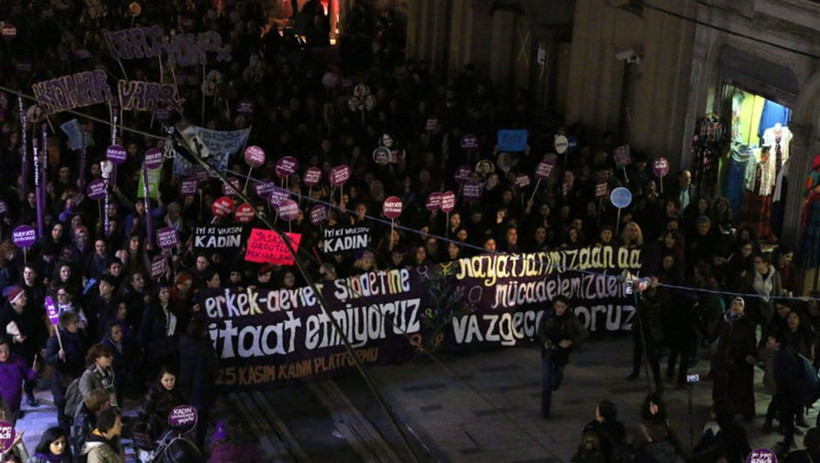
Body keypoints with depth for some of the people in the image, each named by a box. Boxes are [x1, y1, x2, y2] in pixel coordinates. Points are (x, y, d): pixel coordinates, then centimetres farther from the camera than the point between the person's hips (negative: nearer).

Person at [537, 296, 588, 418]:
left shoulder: (571, 319, -14)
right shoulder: (547, 317, -9)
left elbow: (584, 334, -10)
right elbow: (541, 331, 5)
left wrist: (570, 342, -21)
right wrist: (545, 341, -14)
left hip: (562, 352, 0)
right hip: (548, 352, 0)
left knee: (557, 378, 17)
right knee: (546, 379, -7)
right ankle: (545, 409, 2)